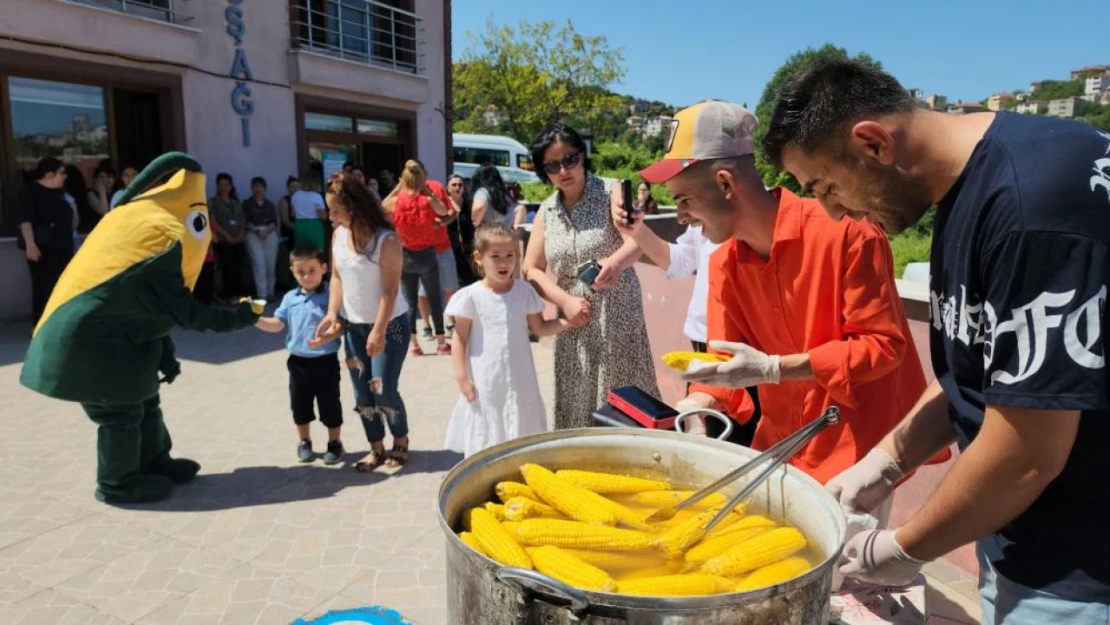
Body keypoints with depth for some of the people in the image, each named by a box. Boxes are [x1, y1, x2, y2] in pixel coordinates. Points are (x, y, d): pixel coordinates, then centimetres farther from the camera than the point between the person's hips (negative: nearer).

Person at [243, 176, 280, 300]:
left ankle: (270, 292, 9)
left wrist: (267, 230, -11)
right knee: (259, 264, -12)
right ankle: (262, 294, -12)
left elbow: (275, 222, 8)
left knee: (271, 264, -2)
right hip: (254, 235, -2)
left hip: (270, 234, 3)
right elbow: (245, 222, 1)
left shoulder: (270, 205, 17)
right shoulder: (247, 203, 10)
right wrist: (257, 230, -13)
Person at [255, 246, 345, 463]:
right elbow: (278, 324, 6)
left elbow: (340, 325, -16)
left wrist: (326, 338, -33)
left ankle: (335, 443, 23)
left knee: (329, 404, 5)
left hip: (325, 361, -5)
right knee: (300, 404, 15)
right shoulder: (290, 298, 6)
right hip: (298, 361, 5)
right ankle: (304, 442, 34)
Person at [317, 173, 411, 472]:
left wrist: (378, 331, -22)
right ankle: (376, 448, 25)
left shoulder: (386, 240, -19)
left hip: (390, 324, -6)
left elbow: (390, 290, -20)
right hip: (353, 325, 6)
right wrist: (332, 312, -6)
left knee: (383, 390, -7)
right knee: (362, 392, 9)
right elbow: (336, 276, 7)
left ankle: (401, 441, 19)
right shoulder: (338, 234, 0)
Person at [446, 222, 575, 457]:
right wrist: (461, 377, -8)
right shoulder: (471, 296, -10)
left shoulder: (524, 291, -2)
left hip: (519, 379, 3)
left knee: (521, 438, 11)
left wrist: (567, 321, -10)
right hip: (485, 381, -2)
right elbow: (460, 339, -4)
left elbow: (540, 328, 5)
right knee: (485, 441, 6)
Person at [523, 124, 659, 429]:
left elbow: (638, 238, -22)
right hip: (574, 322, 4)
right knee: (577, 402, 8)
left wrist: (617, 262, -45)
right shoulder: (546, 211, 6)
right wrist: (566, 301, -9)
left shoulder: (610, 193, -6)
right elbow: (531, 269, 6)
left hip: (617, 316, -3)